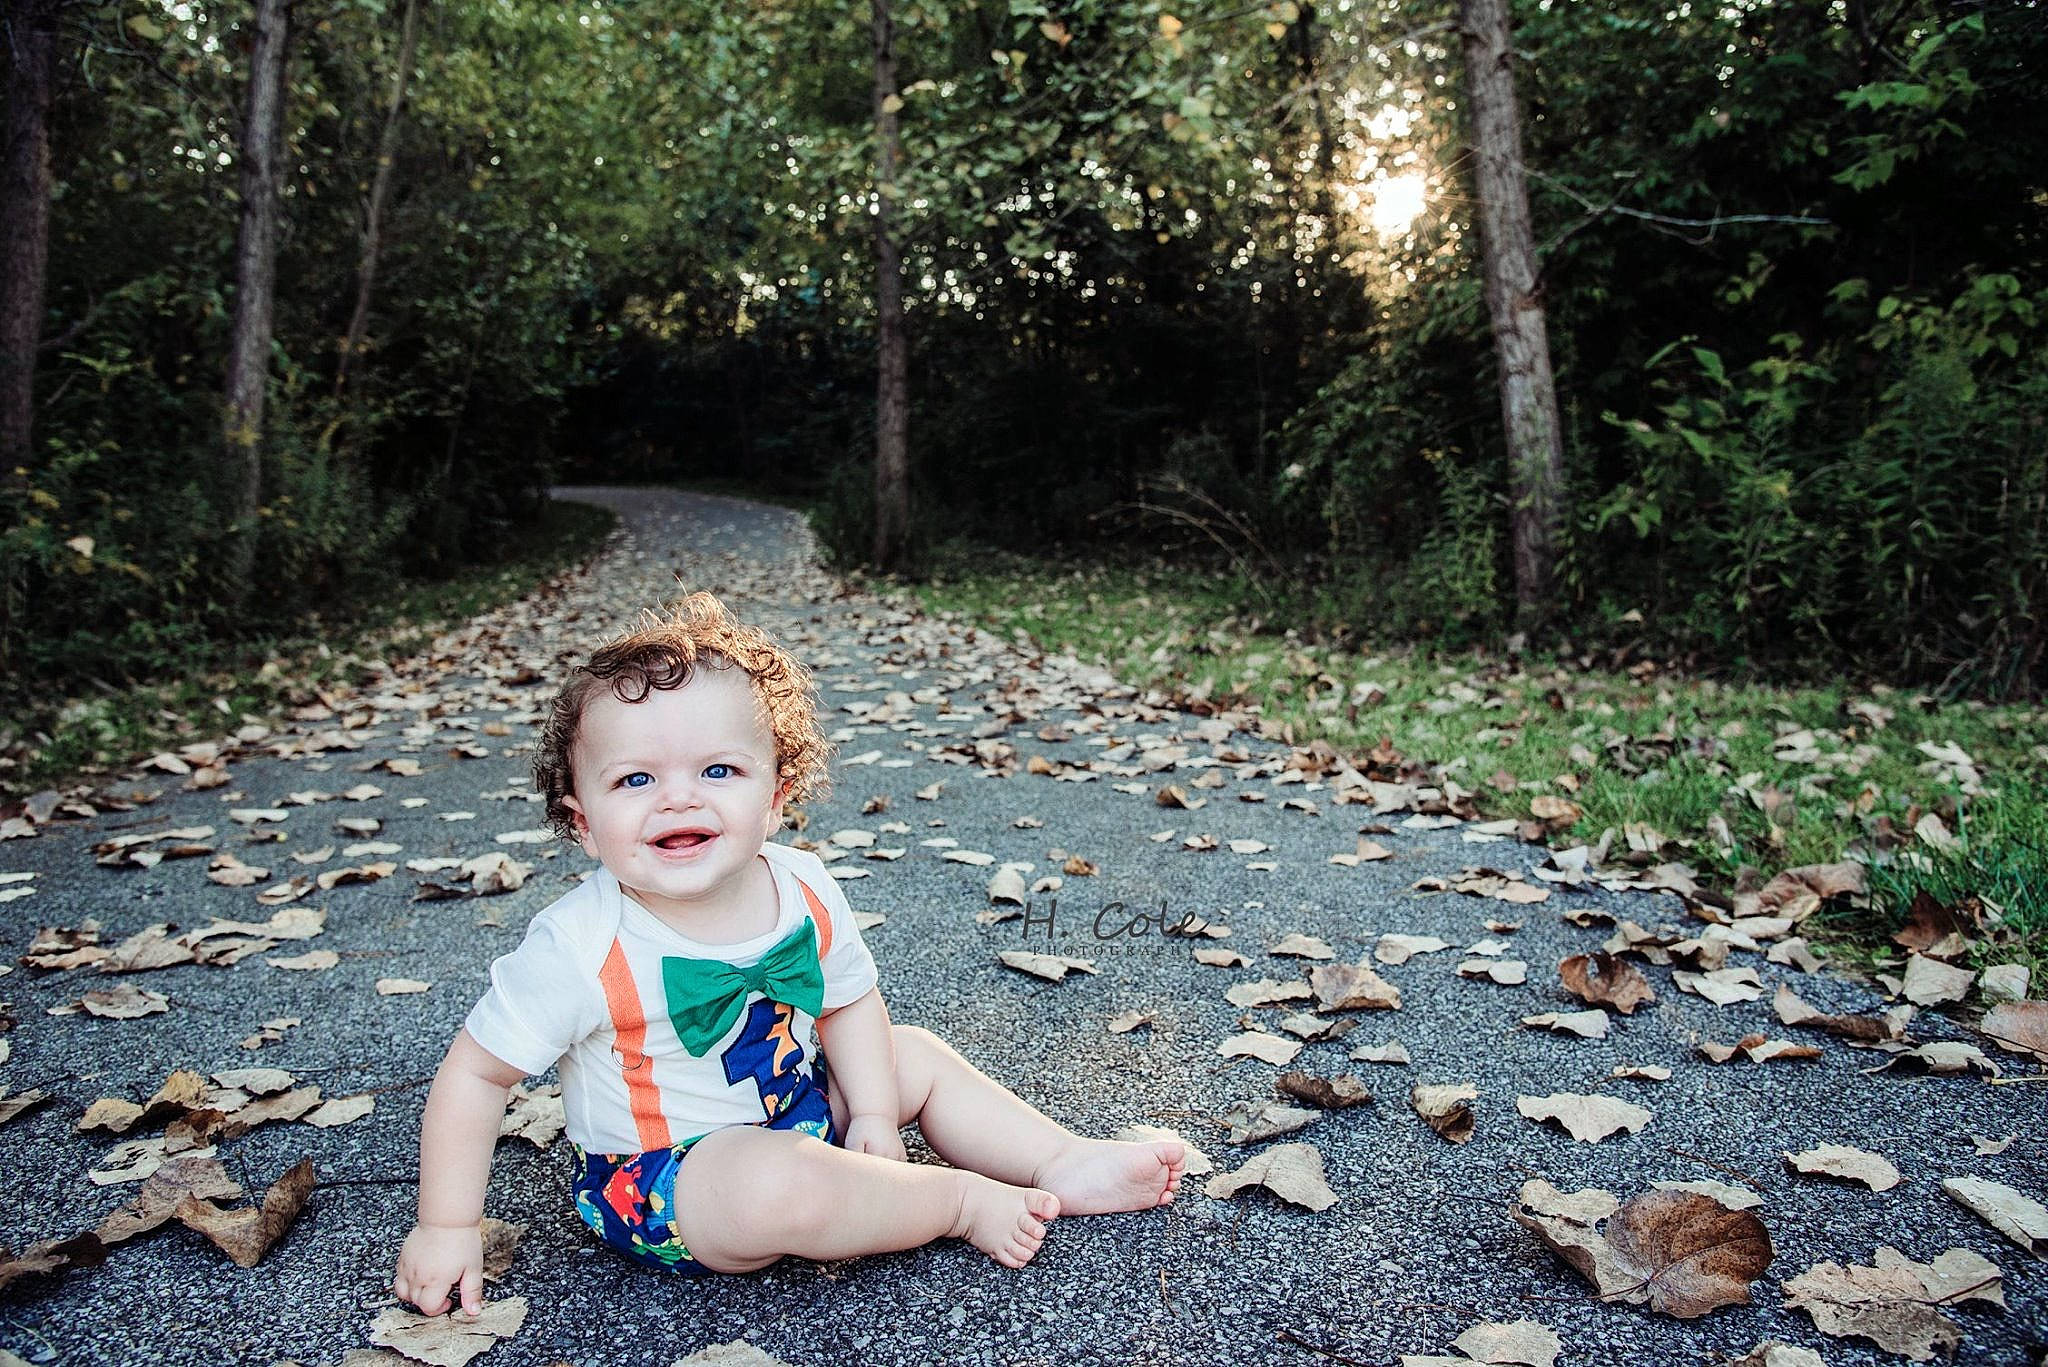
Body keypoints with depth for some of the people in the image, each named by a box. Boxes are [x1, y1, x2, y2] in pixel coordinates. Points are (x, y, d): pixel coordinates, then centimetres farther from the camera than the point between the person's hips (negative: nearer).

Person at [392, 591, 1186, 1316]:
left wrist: (874, 1116, -5)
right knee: (782, 1183, -34)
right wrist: (448, 1230, -10)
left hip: (799, 1105, 7)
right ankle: (963, 1201, -12)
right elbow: (475, 1073, -14)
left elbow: (848, 1003, 6)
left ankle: (1064, 1166, 13)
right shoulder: (580, 950, -26)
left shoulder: (805, 892, -12)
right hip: (660, 1176, -6)